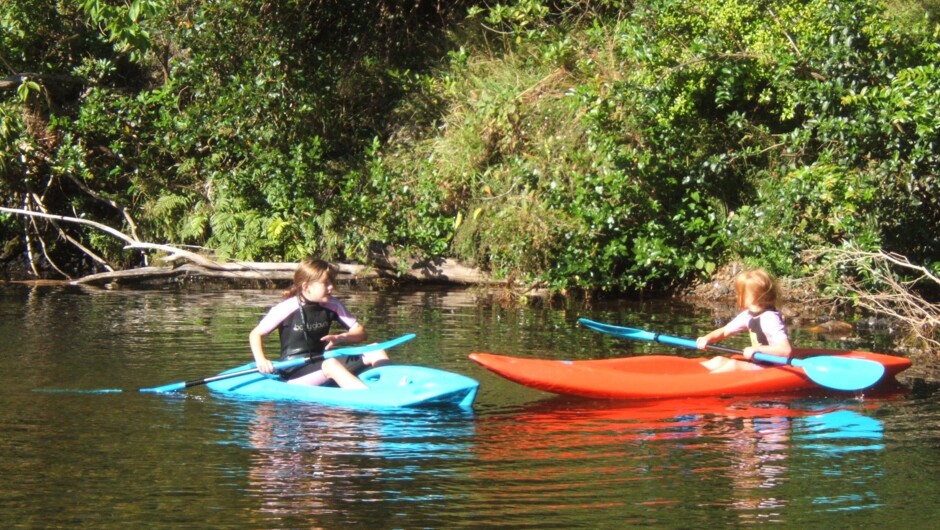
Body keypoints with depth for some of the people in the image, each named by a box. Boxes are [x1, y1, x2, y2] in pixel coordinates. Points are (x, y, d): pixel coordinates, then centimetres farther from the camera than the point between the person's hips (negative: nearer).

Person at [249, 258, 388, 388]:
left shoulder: (332, 306, 4)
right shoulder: (286, 308, -8)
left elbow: (361, 332, 5)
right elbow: (256, 334, -1)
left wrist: (341, 338, -16)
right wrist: (261, 360, -19)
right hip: (293, 373, -6)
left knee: (376, 352, -8)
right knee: (331, 364, -37)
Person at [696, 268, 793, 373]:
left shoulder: (770, 319, -21)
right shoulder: (748, 315, 7)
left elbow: (786, 350, -30)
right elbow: (724, 331, 16)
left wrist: (757, 349, -35)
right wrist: (707, 338, -4)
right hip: (757, 364, 10)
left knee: (733, 365, -25)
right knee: (719, 360, 5)